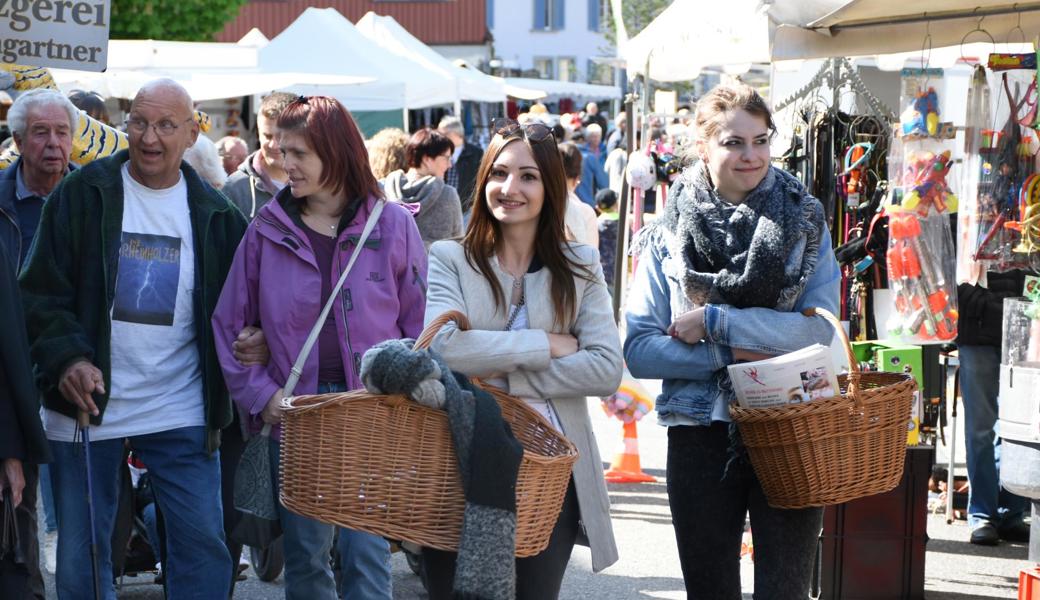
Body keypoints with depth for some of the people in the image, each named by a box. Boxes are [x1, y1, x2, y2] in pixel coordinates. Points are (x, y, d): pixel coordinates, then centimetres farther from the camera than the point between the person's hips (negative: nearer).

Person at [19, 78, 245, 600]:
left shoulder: (213, 213, 4)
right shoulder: (82, 194, -2)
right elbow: (42, 292, -5)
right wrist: (66, 358, -21)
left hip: (182, 413, 1)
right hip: (88, 402, -1)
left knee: (204, 547, -1)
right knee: (81, 556, 7)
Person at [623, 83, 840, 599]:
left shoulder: (805, 223, 2)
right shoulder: (669, 236, 2)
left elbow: (820, 329, -12)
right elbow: (639, 351, -4)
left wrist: (713, 321, -15)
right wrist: (727, 353, -16)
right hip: (702, 436, 1)